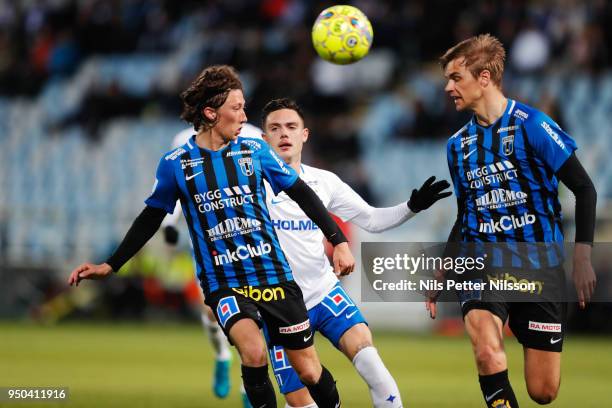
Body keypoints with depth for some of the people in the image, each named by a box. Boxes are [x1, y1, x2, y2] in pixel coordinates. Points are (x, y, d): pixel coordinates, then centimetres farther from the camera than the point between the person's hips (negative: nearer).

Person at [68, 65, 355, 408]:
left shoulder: (255, 150, 1)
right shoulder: (176, 164, -3)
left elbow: (302, 194, 9)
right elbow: (151, 218, 10)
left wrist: (339, 241, 5)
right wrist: (110, 266, 7)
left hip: (274, 274, 2)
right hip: (224, 283, -2)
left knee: (309, 371, 4)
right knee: (254, 352, -29)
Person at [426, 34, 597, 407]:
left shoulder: (531, 125, -7)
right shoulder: (458, 144, 10)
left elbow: (584, 188, -6)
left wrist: (582, 255, -15)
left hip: (541, 267, -3)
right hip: (483, 264, 3)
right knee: (487, 352, -29)